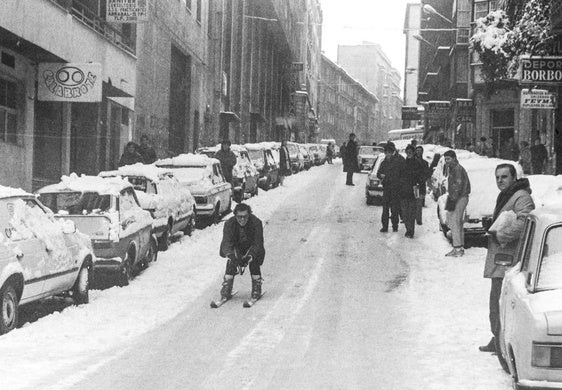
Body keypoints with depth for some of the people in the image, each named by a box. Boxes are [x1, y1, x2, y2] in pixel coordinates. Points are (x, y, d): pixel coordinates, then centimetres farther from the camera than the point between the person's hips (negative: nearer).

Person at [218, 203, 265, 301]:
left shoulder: (256, 223, -25)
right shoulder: (229, 224, -22)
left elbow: (258, 243, -28)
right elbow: (226, 242, -31)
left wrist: (248, 257, -44)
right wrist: (231, 256, -50)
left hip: (252, 248, -1)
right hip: (236, 248, 1)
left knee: (254, 260, -28)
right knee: (231, 260, -25)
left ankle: (257, 286, -11)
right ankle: (226, 288, -18)